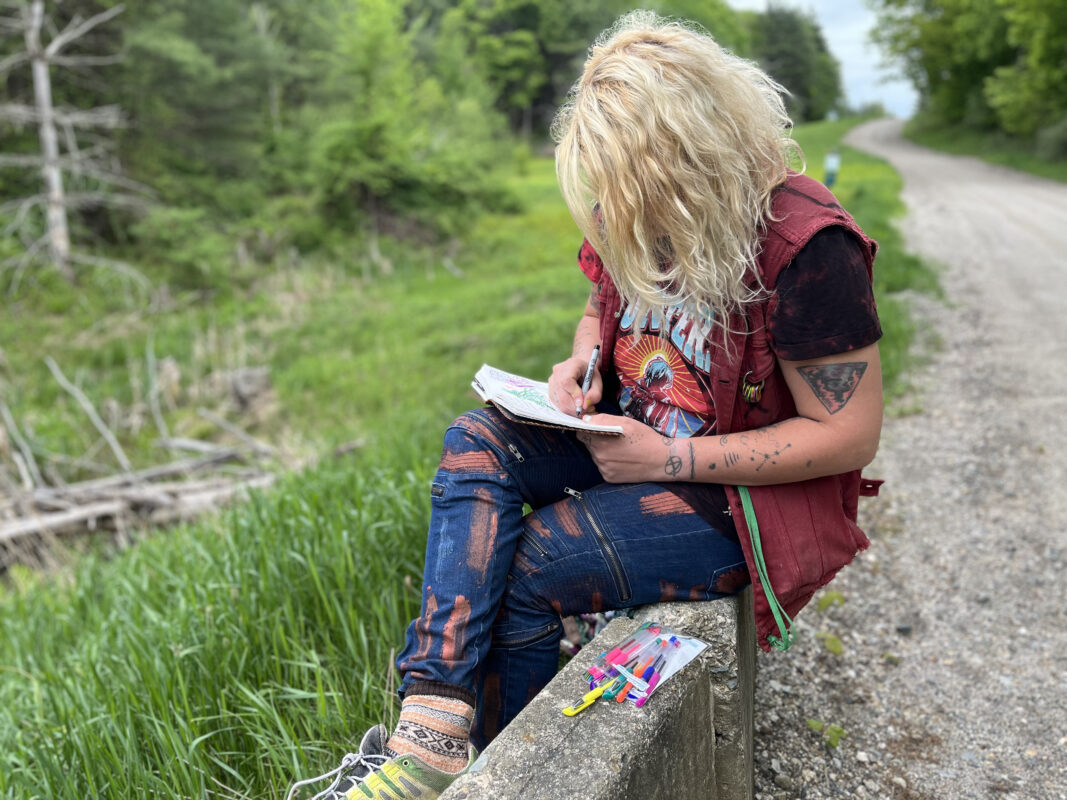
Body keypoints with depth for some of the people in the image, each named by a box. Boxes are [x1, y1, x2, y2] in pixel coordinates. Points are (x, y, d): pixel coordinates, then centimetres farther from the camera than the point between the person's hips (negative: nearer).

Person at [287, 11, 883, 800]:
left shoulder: (804, 246, -24)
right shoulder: (641, 220, -1)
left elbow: (851, 436, -21)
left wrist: (668, 459, -23)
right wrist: (584, 360, -7)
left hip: (739, 494, -7)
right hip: (637, 438, 8)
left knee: (524, 569, -21)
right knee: (476, 445, -17)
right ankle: (433, 724, -25)